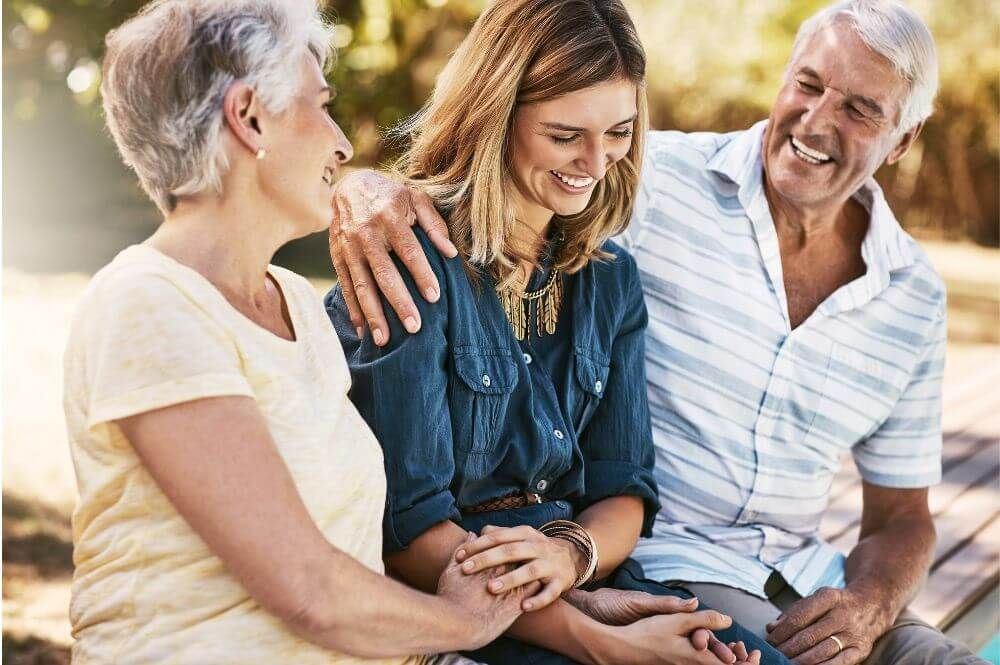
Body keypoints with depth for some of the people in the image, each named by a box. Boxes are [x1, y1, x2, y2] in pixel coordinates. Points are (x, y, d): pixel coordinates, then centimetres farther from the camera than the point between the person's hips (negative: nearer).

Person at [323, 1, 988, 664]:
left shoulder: (915, 298, 6)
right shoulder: (659, 180, -9)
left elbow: (903, 516, 11)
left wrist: (870, 605, -10)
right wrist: (367, 188, -37)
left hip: (802, 573, 5)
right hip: (654, 558, -5)